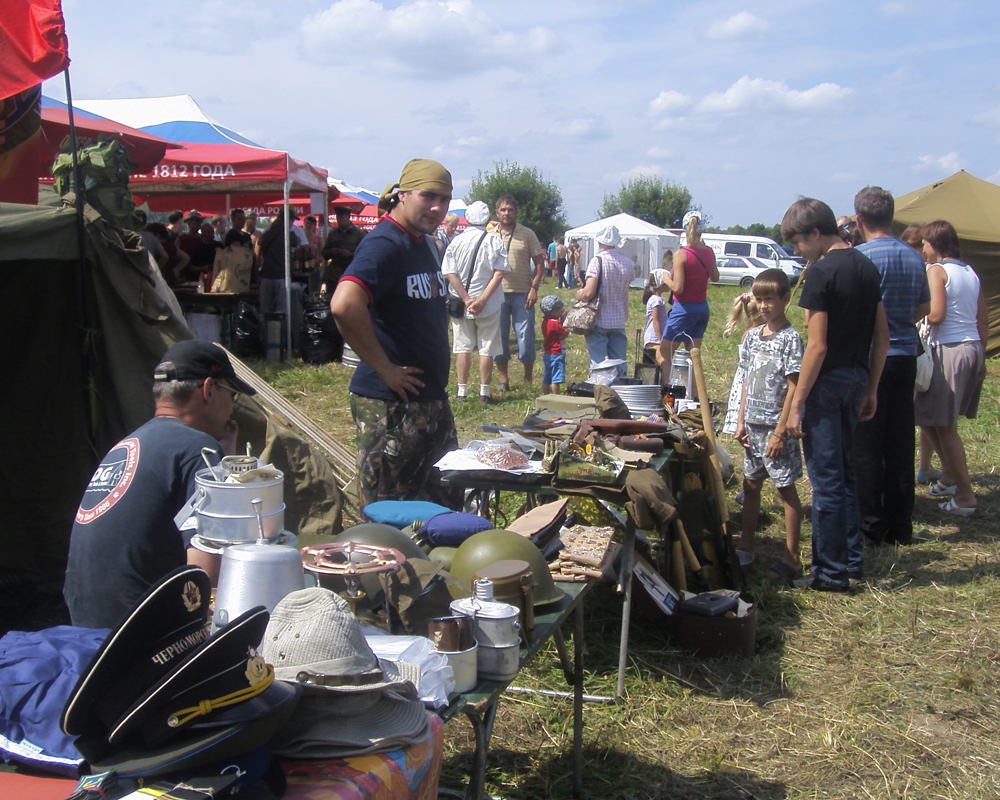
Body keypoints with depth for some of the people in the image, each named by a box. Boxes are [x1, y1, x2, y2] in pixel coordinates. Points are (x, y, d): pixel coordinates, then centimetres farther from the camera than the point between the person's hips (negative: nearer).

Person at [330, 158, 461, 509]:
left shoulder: (426, 243, 13)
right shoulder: (384, 244, -17)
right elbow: (344, 306, -34)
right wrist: (384, 369, -24)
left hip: (433, 398, 10)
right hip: (391, 404, -10)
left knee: (449, 506, 18)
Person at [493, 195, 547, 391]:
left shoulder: (527, 234, 4)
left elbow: (540, 263, 3)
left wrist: (534, 288, -8)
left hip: (522, 294, -2)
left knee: (525, 337, -1)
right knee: (498, 337, 4)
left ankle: (528, 380, 11)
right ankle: (503, 380, 13)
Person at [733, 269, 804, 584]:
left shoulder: (790, 339, -12)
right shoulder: (753, 336, 8)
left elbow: (793, 388, -14)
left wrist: (780, 432, -17)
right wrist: (741, 421, 9)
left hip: (777, 426, -7)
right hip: (753, 425, 7)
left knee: (785, 488, 0)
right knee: (751, 484, 14)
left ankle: (791, 559, 6)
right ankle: (745, 548, 27)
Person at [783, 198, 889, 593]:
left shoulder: (822, 272, -15)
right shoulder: (867, 267, 9)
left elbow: (818, 345, -19)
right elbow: (882, 335, 13)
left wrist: (797, 404, -15)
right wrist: (871, 389, 20)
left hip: (828, 382, -8)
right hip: (857, 379, 8)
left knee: (826, 478, 0)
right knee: (845, 471, 20)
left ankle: (831, 572, 7)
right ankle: (852, 559, 27)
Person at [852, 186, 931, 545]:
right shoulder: (914, 257, 7)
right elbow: (924, 308, 15)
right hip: (906, 356, 6)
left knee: (866, 445, 3)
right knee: (900, 444, 11)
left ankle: (870, 525, 8)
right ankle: (900, 526, 18)